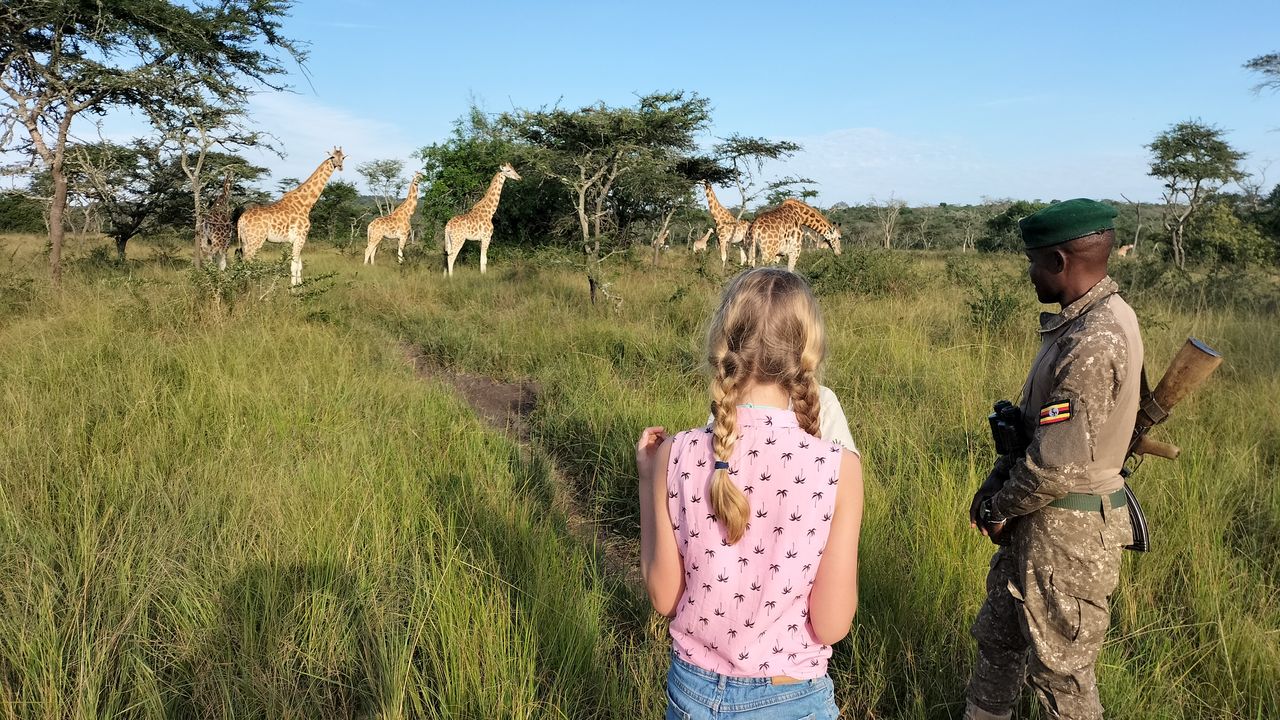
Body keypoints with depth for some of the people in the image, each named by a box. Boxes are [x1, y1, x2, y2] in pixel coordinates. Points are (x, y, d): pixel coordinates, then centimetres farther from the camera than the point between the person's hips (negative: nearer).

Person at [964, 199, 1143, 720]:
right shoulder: (1087, 320, 6)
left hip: (1066, 534, -10)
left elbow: (1058, 464, -27)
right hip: (1042, 522, 10)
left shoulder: (1095, 340, -26)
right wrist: (993, 485, 6)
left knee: (1061, 669, 8)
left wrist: (1000, 511, -11)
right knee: (998, 638, 23)